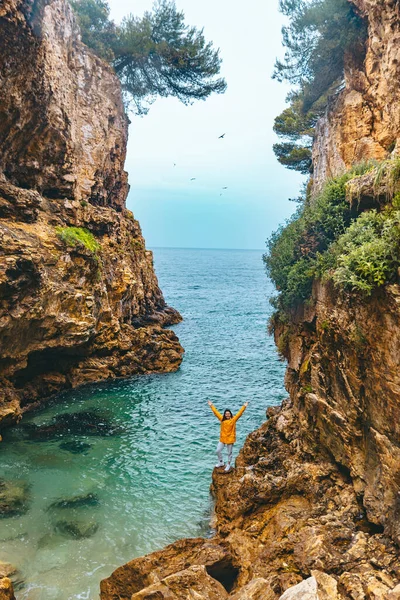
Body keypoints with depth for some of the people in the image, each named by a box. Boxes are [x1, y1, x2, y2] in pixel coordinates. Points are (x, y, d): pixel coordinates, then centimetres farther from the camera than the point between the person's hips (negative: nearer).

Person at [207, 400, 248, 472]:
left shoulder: (233, 419, -8)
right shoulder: (222, 419, 0)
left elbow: (239, 413, -14)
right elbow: (216, 412, 4)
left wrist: (244, 406, -23)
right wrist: (211, 406, 5)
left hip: (230, 439, -3)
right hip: (222, 439, 3)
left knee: (229, 453, 8)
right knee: (218, 451, 4)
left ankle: (228, 465, 26)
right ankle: (221, 462, 27)